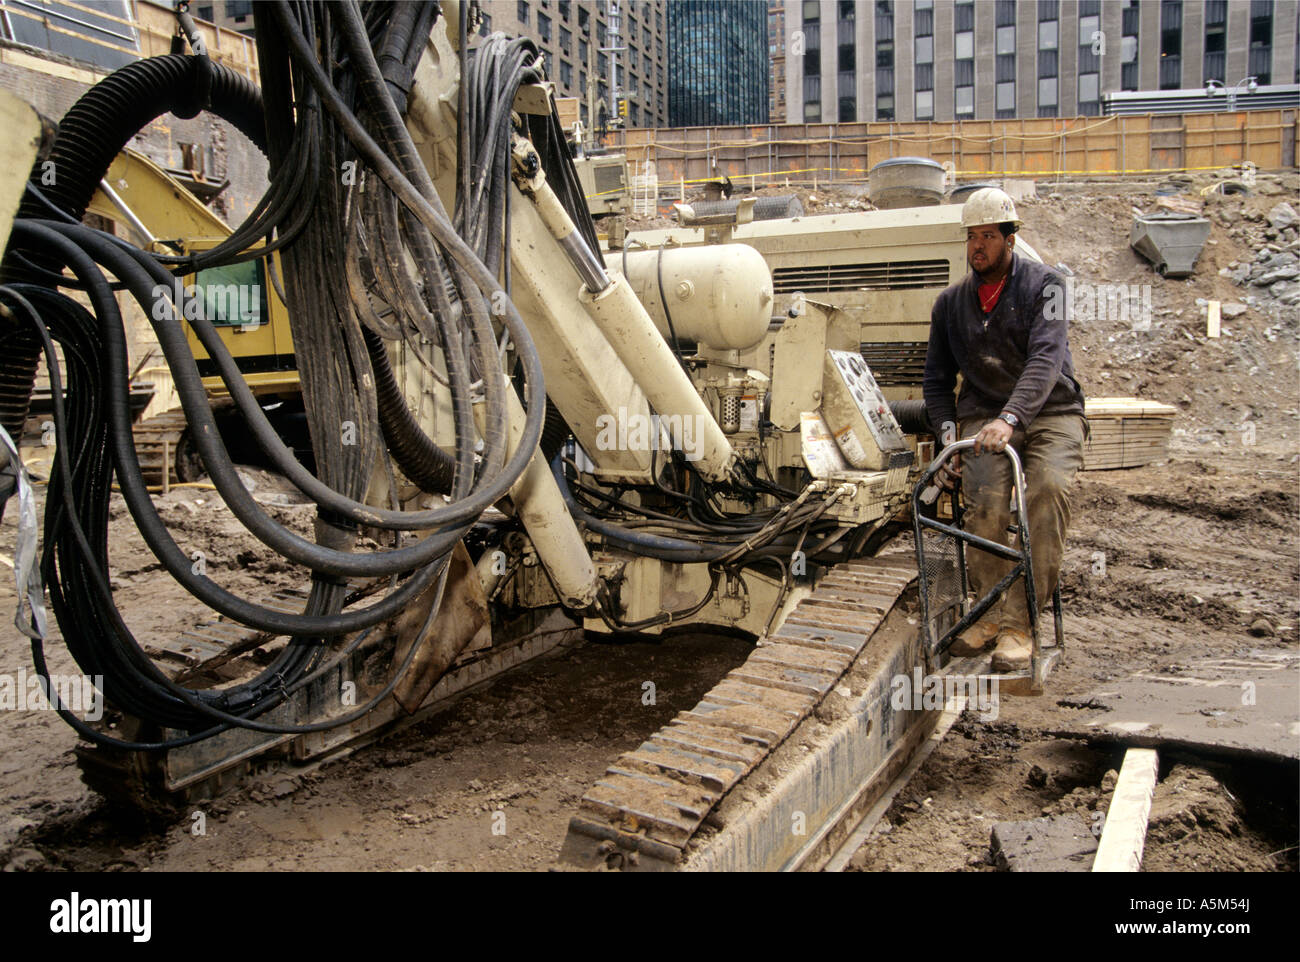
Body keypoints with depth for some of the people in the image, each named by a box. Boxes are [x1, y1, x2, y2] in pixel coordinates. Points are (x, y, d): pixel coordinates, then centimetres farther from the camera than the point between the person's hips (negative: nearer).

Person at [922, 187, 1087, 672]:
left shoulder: (1043, 284, -4)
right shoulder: (951, 302, 9)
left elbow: (1046, 359, -19)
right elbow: (938, 378, 15)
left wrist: (1010, 418, -36)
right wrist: (948, 429, -4)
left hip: (1051, 413, -2)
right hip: (984, 415, 2)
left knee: (1049, 488, -31)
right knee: (985, 500, -27)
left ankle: (1019, 622, -24)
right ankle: (991, 610, -9)